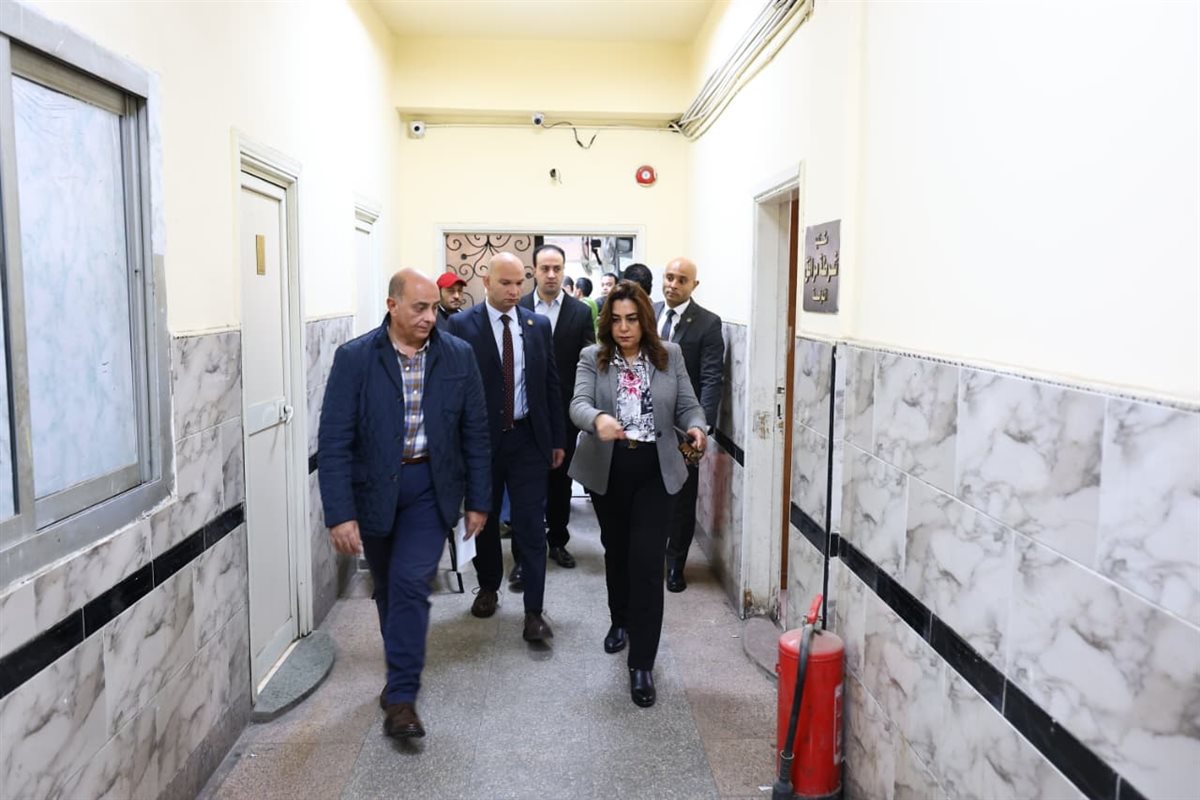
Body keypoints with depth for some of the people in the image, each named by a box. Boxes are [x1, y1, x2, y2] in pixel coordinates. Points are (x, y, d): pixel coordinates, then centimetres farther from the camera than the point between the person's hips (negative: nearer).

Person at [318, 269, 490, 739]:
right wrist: (340, 513, -15)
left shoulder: (458, 356, -4)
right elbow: (334, 442, -10)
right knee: (387, 589, 15)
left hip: (430, 487, -1)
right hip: (374, 488, 1)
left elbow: (474, 434, 2)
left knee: (410, 583, -12)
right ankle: (402, 672, 38)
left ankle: (401, 696, 0)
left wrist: (478, 500, 3)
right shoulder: (354, 358, -9)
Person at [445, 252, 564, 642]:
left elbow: (551, 384, 8)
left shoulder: (538, 325, 4)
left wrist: (558, 439, 8)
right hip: (481, 439, -1)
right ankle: (488, 588, 37)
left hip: (528, 438, 1)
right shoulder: (461, 325, -5)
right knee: (484, 521, 15)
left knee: (530, 525, 0)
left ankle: (534, 611, 7)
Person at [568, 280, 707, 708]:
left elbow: (688, 406, 2)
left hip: (655, 470, -1)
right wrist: (598, 419, -40)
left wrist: (695, 428, -21)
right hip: (607, 469, 1)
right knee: (616, 551, 19)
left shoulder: (670, 355, 1)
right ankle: (620, 621, 46)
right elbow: (578, 404, -17)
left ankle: (642, 664, 1)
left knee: (647, 561, -7)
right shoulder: (592, 358, -2)